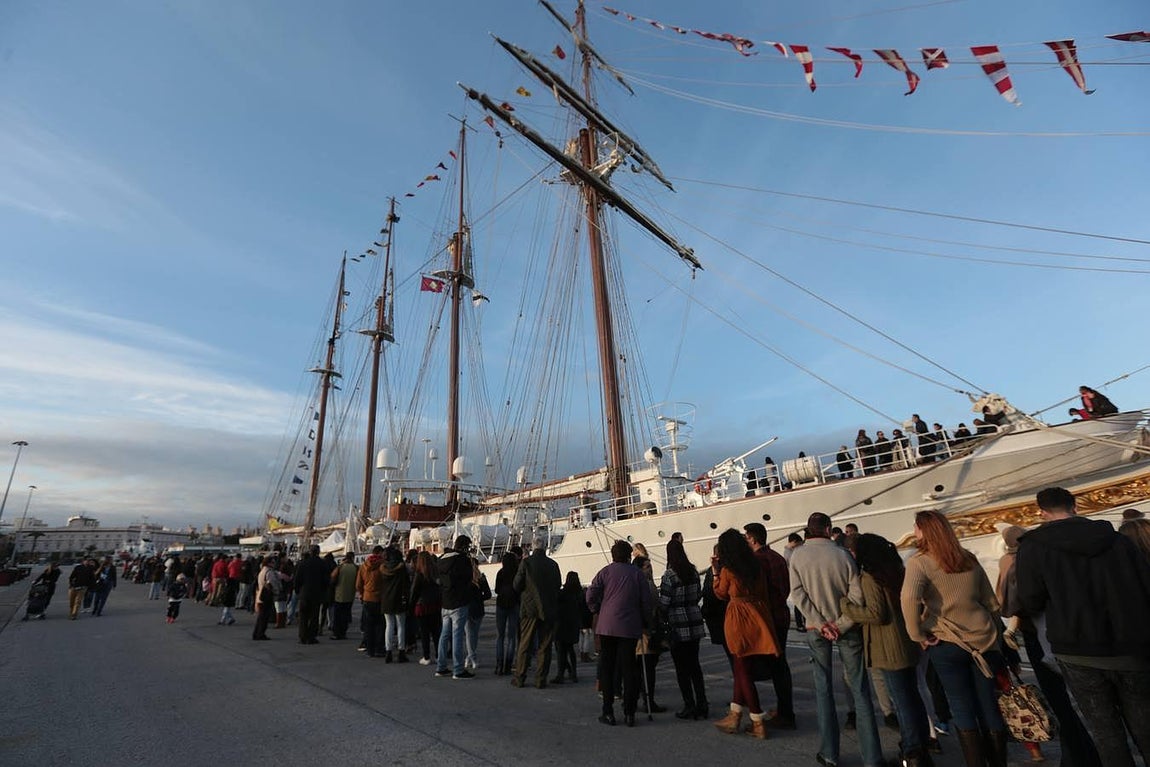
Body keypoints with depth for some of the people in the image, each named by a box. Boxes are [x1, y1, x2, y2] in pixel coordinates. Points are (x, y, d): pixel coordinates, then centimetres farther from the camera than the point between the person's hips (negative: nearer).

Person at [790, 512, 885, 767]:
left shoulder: (797, 555, -6)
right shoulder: (843, 554, -9)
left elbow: (797, 594, -10)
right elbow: (857, 594, -12)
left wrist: (820, 623, -9)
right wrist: (841, 625, -8)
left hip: (816, 629, 1)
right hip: (847, 628, -1)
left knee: (823, 688, 12)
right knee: (859, 690, 9)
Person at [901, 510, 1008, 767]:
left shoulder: (919, 562, -12)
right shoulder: (969, 559, 7)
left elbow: (909, 599, -28)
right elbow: (992, 603, 14)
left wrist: (918, 635, -14)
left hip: (947, 643, -5)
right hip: (984, 640, 5)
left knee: (962, 709, 8)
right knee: (988, 706, 15)